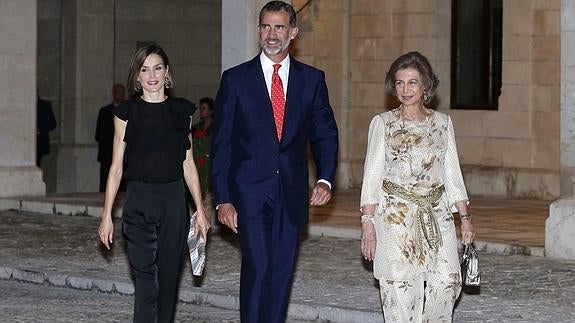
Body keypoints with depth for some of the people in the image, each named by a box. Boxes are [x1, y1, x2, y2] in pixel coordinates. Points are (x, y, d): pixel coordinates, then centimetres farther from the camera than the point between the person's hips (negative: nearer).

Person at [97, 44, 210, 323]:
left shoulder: (182, 111, 8)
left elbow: (188, 165, 12)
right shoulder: (126, 112, 1)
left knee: (168, 278, 7)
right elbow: (116, 166, 3)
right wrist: (106, 215, -1)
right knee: (146, 280, -11)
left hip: (174, 200, 3)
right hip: (139, 201, -3)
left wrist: (200, 210, 8)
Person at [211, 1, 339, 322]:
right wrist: (222, 199, -5)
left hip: (291, 194, 2)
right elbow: (221, 143, 2)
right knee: (258, 267, -13)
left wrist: (325, 179, -7)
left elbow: (326, 134, 11)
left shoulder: (312, 79, 8)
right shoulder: (236, 79, 2)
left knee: (282, 272, 4)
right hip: (249, 191, -2)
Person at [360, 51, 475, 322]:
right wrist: (368, 221, -6)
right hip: (396, 216, -2)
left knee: (447, 281, -10)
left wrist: (465, 216, 7)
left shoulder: (442, 122, 10)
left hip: (436, 214, 3)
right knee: (400, 285, -7)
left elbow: (452, 172, 13)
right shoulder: (383, 123, 2)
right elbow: (372, 175, 1)